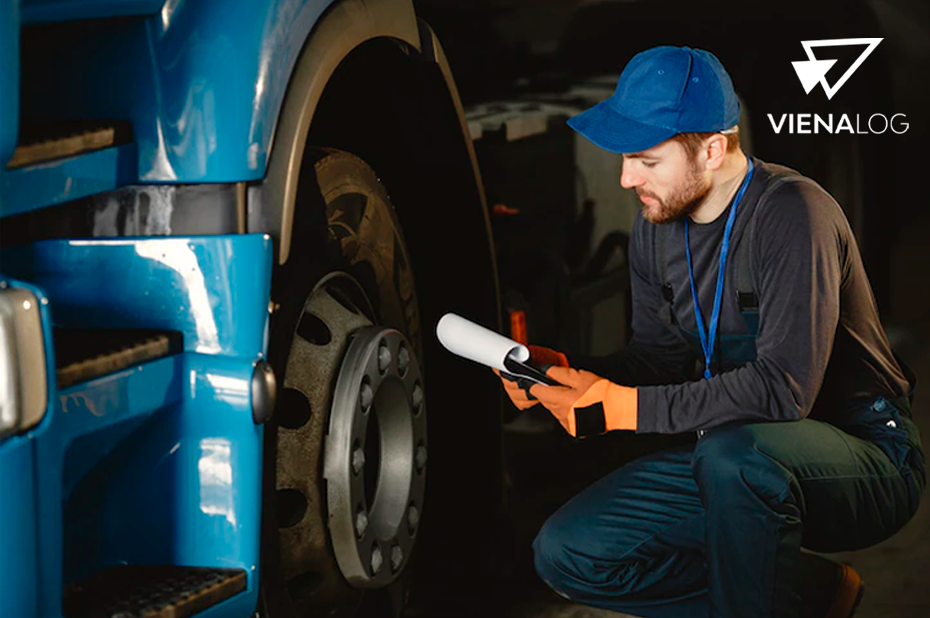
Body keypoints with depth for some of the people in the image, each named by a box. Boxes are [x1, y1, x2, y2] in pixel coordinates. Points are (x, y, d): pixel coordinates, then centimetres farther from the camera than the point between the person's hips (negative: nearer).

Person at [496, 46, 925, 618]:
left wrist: (622, 407, -29)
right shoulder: (656, 227, 2)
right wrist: (569, 372, -9)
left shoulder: (790, 214, -24)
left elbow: (784, 387, -31)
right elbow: (660, 354, 11)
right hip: (728, 455, 8)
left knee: (732, 454, -40)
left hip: (862, 455, -8)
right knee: (566, 554, -5)